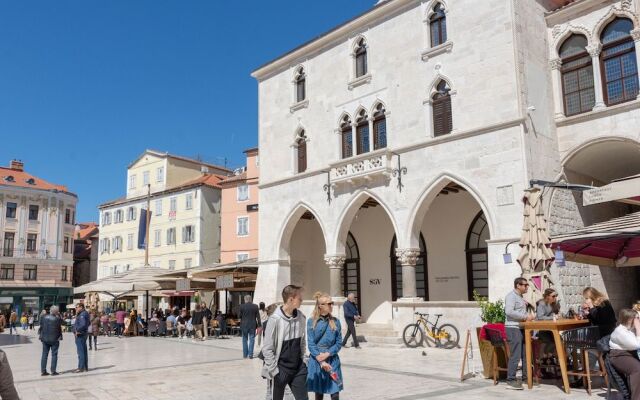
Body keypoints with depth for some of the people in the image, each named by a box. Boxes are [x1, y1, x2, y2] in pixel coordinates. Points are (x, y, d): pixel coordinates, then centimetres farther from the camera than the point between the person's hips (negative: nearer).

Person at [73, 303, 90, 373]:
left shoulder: (82, 315, -18)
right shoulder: (85, 313, 14)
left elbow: (83, 324, -30)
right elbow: (89, 323, 23)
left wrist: (77, 330, -18)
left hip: (80, 335, -11)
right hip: (83, 335, 11)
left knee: (81, 352, -6)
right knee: (84, 351, 14)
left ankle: (81, 368, -2)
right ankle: (85, 367, 20)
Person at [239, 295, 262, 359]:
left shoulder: (242, 306, -6)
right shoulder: (255, 306, -5)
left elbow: (240, 316, 1)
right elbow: (258, 317, -3)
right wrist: (259, 325, 3)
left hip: (244, 325, 0)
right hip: (252, 325, 0)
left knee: (245, 340, 12)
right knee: (251, 340, 5)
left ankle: (245, 354, 14)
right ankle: (250, 354, 2)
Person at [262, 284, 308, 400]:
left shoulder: (301, 317, 0)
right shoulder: (275, 319, -17)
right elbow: (267, 349, -13)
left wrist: (301, 360, 8)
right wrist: (274, 371, -13)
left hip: (298, 368, 4)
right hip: (280, 369, -4)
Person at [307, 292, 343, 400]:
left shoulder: (335, 322, 3)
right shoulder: (312, 322, -4)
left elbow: (339, 343, 3)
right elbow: (311, 344, -7)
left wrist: (327, 354, -13)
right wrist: (321, 362, -14)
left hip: (333, 361, 2)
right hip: (317, 361, -1)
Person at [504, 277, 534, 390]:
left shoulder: (520, 297, 19)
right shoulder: (511, 296, -11)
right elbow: (509, 312, -23)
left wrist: (528, 316, 10)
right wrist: (525, 317, -19)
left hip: (522, 328, 10)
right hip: (513, 329, -10)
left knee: (525, 354, 12)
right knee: (515, 355, -10)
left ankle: (525, 376, 22)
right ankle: (511, 380, -6)